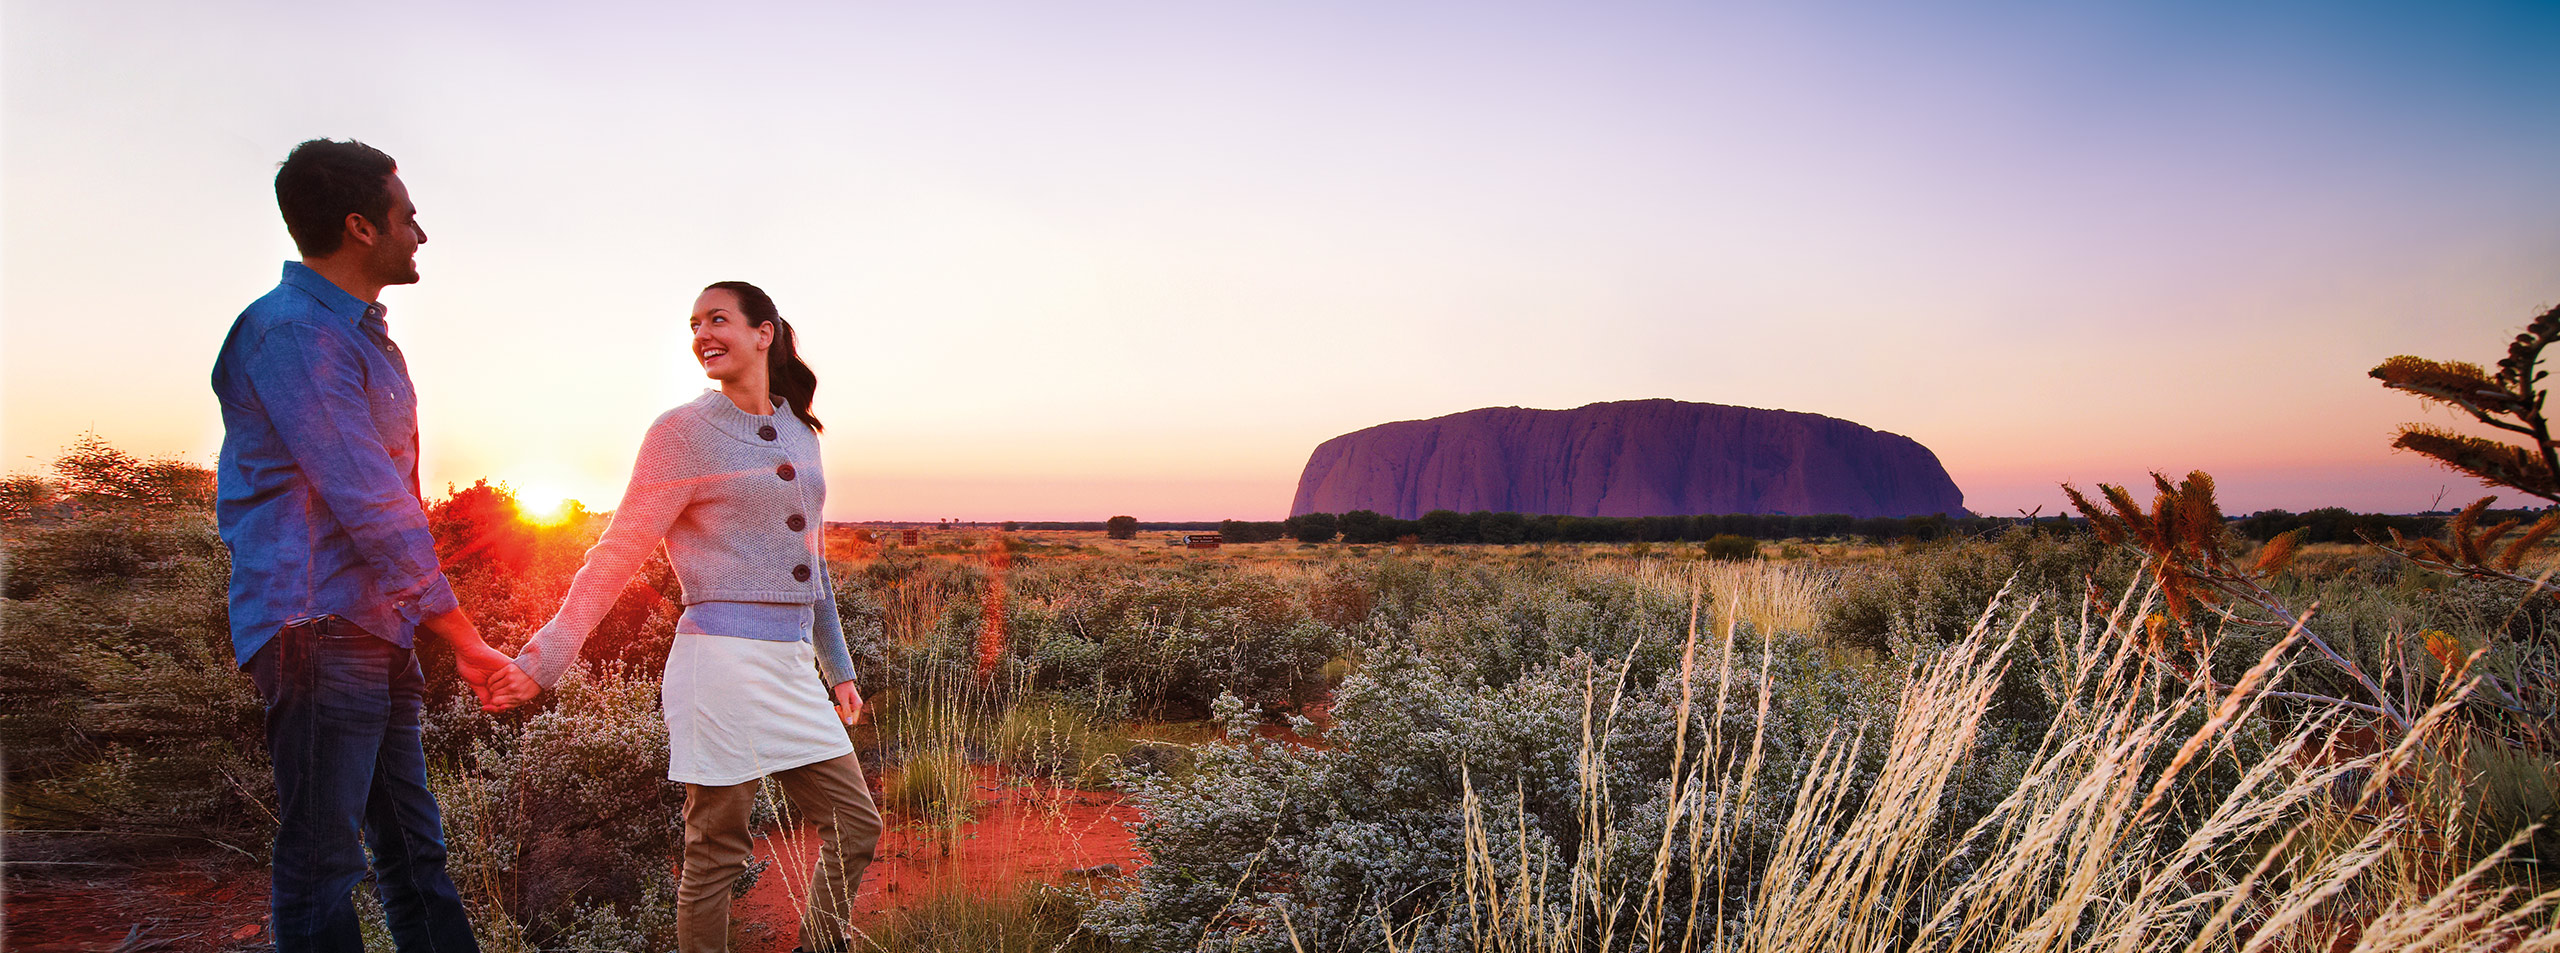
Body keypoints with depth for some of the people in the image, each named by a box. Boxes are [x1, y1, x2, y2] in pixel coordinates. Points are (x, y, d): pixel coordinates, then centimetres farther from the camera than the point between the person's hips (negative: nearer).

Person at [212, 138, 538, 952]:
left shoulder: (360, 332, 17)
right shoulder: (293, 331, -14)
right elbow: (371, 506, -19)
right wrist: (466, 642, -19)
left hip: (377, 631, 10)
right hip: (322, 630, -10)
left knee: (414, 852, 13)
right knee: (323, 866, -3)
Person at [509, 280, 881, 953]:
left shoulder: (799, 432, 14)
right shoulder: (684, 431, -3)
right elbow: (618, 551, -6)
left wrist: (838, 668, 22)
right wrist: (543, 659, -13)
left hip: (792, 667, 6)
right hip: (723, 662, -6)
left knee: (855, 826, 8)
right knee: (716, 854, 1)